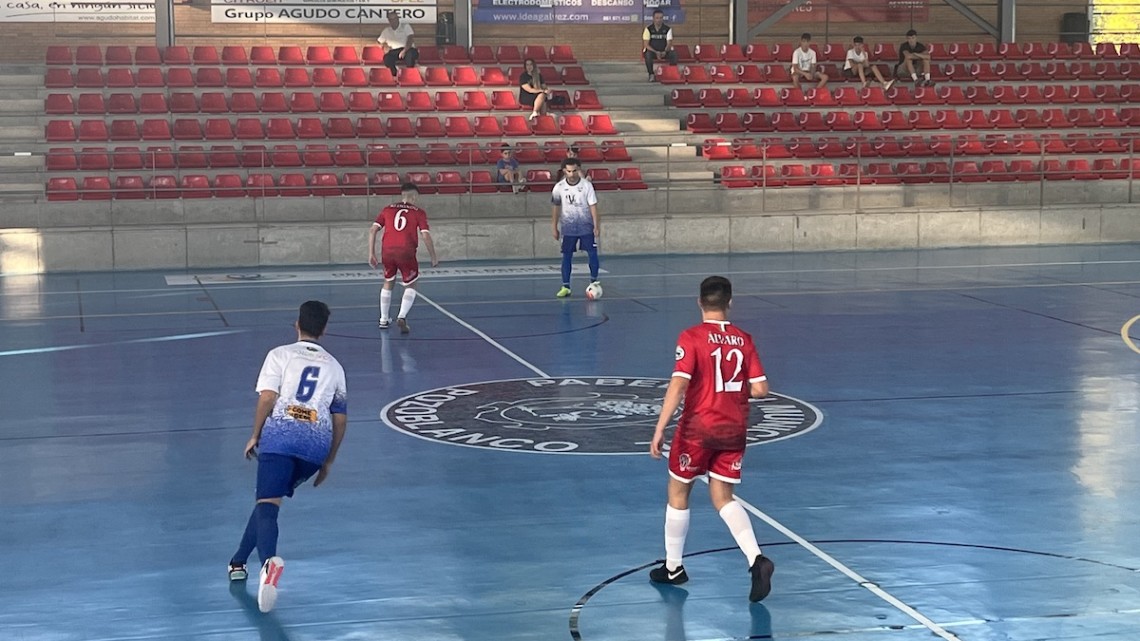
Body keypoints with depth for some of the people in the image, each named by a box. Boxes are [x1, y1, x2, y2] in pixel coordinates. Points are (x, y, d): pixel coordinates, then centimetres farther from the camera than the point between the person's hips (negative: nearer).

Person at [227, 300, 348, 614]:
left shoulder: (280, 354, 12)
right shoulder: (333, 366, 23)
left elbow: (267, 398, -2)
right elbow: (340, 420, 22)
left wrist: (255, 437, 9)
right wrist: (327, 463, 30)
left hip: (281, 433, -4)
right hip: (318, 441, 4)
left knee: (268, 502, -14)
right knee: (271, 496, 23)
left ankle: (269, 560, -43)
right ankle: (239, 561, 24)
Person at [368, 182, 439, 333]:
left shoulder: (387, 209, 14)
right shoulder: (418, 212, 5)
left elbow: (373, 230, 5)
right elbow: (426, 236, -3)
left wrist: (371, 254, 8)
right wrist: (434, 258, 7)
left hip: (387, 251, 3)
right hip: (406, 252, -3)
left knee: (388, 283, 25)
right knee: (410, 286, 15)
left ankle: (384, 319, 28)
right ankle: (402, 317, -6)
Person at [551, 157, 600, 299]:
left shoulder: (587, 185, -9)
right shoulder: (559, 187, -4)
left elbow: (593, 206, -8)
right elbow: (557, 208, 6)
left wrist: (596, 226, -13)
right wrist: (555, 228, 7)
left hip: (587, 226, -1)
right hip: (568, 227, 1)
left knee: (593, 254, -4)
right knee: (566, 256, 0)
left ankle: (594, 283, 9)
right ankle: (565, 287, 3)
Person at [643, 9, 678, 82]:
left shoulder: (668, 29, -3)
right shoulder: (648, 29, -7)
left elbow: (669, 43, -8)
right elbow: (646, 44, -11)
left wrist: (664, 52, -30)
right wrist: (656, 52, -26)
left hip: (664, 52, 1)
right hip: (652, 51, -1)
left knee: (673, 54, -29)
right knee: (648, 54, -36)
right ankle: (651, 75, -21)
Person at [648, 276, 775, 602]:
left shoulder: (691, 337, -12)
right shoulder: (743, 340, 1)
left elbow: (678, 385, -20)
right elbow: (760, 389, -1)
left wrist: (659, 430, -20)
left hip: (698, 429, -4)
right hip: (734, 430, 4)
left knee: (678, 493, 15)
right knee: (723, 498, 12)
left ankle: (673, 568, 26)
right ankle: (756, 559, -10)